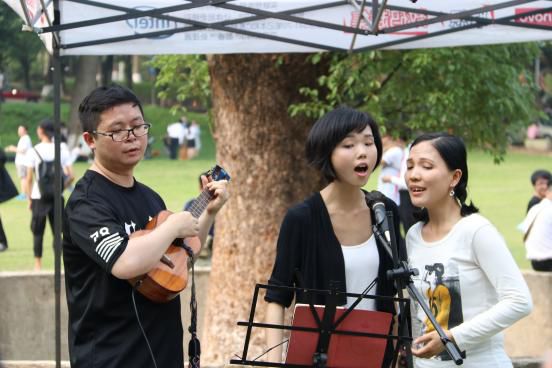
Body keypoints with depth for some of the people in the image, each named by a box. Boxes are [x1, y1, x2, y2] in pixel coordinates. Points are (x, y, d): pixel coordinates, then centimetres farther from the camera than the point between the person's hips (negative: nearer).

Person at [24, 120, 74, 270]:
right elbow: (71, 176, -4)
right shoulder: (61, 151, 1)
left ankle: (38, 266, 8)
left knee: (37, 232, 7)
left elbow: (29, 179, -7)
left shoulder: (33, 152, -7)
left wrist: (29, 199, 1)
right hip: (56, 197, 2)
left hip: (38, 197, -2)